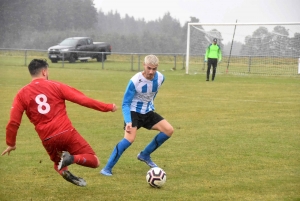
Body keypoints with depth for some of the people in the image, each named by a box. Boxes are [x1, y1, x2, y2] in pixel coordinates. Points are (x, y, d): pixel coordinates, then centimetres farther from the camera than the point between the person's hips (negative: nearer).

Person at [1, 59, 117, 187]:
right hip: (67, 132, -3)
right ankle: (72, 158, -23)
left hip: (48, 140, 3)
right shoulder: (55, 86, 2)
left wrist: (11, 143, 17)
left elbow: (13, 122, 2)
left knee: (58, 163, 33)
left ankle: (63, 171, -4)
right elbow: (83, 100, 0)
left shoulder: (22, 94, 5)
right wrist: (108, 107, 10)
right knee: (94, 161, 7)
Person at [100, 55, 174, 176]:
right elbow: (125, 104, -23)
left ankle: (145, 155, 10)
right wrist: (128, 122, -36)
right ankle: (107, 168, -20)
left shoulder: (160, 78, -10)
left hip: (148, 112, 6)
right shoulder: (135, 81, -26)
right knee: (129, 139, -27)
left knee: (169, 130, -8)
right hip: (133, 112, -6)